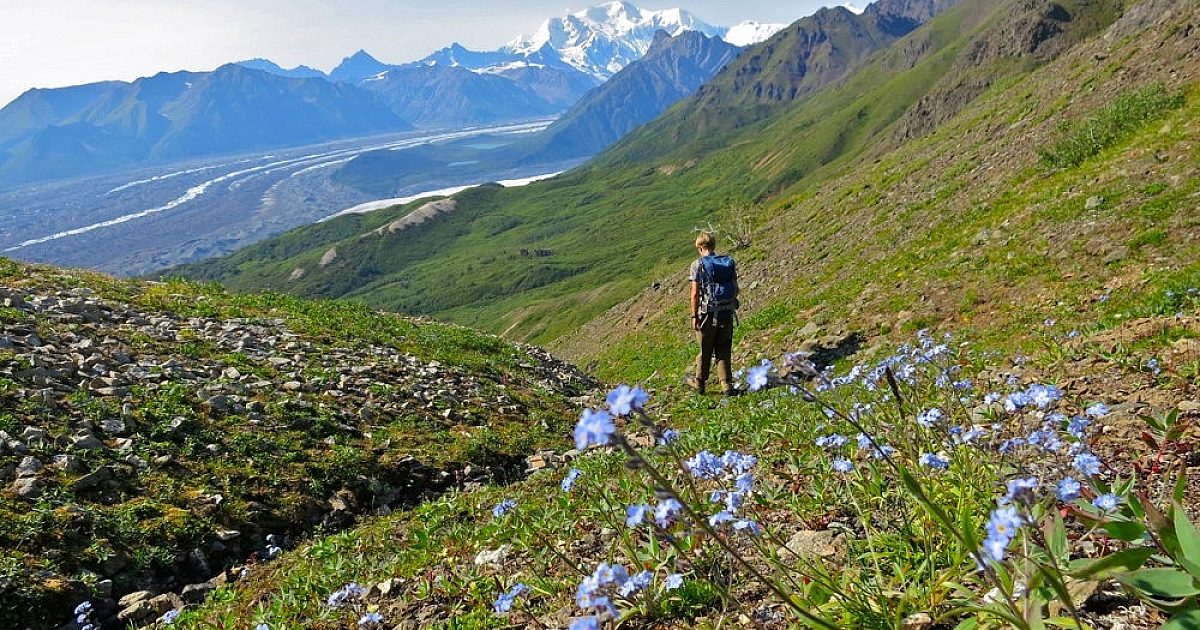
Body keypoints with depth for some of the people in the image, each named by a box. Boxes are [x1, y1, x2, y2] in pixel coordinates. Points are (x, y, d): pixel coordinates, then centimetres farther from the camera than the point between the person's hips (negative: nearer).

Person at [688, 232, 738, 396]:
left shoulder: (698, 264, -8)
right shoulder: (730, 262, 6)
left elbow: (695, 293, -11)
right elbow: (735, 289, 7)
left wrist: (694, 316, -7)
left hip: (708, 314, -3)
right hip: (727, 314, 3)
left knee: (705, 351, 11)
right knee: (724, 351, 11)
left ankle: (699, 382, 26)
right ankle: (726, 384, 5)